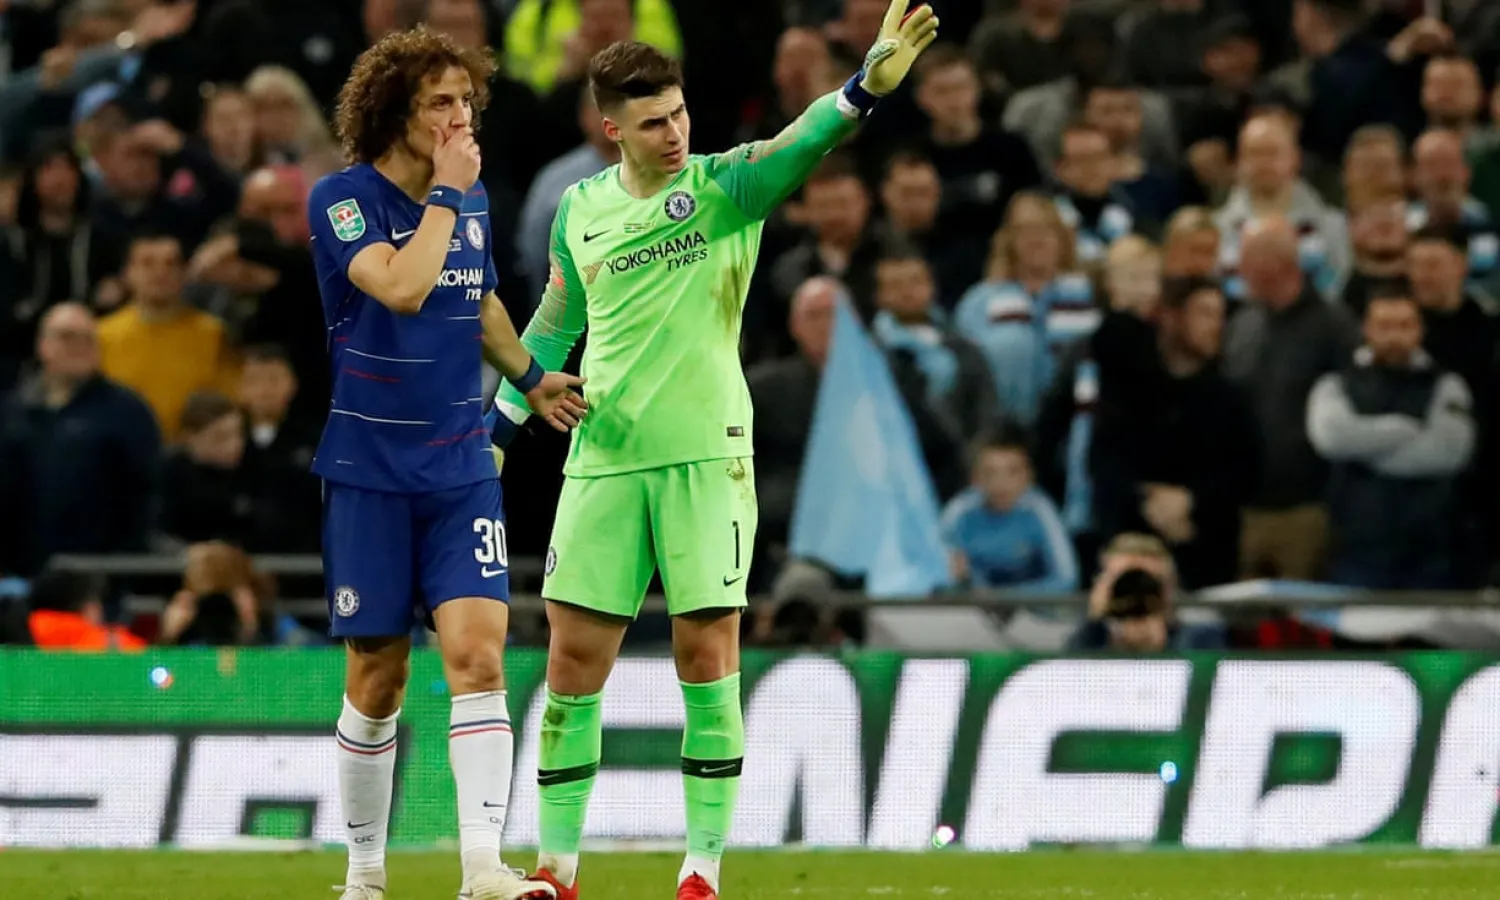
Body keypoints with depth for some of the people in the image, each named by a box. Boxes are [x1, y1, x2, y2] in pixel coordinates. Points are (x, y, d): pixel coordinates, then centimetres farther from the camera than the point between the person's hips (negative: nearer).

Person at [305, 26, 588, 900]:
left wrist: (531, 376, 32)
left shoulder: (474, 199, 7)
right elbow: (401, 287, -27)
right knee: (378, 679, 4)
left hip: (462, 468, 3)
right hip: (371, 473, -3)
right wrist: (444, 193, -18)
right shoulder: (343, 198, -10)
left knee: (477, 655, -13)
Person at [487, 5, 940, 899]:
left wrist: (869, 85, -41)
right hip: (604, 459, 3)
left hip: (706, 456, -3)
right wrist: (497, 432, 21)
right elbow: (553, 328, 22)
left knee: (708, 658, -5)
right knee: (575, 664, 3)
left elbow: (800, 146, -23)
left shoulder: (723, 185, -3)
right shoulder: (581, 210, 8)